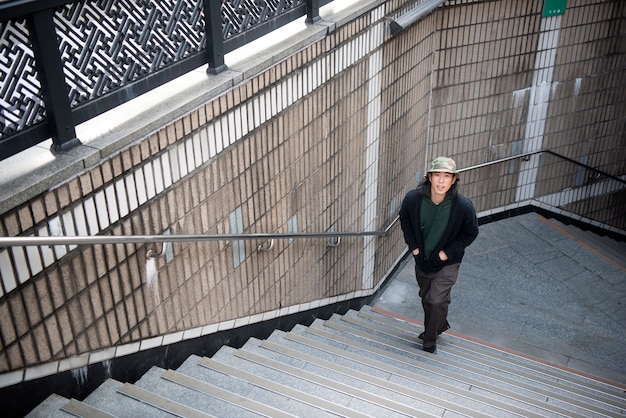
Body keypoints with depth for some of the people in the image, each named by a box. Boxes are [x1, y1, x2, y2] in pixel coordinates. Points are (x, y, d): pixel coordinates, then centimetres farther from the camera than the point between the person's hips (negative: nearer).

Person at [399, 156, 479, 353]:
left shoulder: (463, 206, -27)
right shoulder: (413, 198, -22)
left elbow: (470, 233, -9)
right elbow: (405, 220, 1)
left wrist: (448, 252, -14)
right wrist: (413, 245, -5)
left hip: (447, 263, -3)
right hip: (422, 258, 3)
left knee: (437, 300, -8)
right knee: (426, 298, 20)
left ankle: (430, 339, 19)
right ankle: (440, 325, 50)